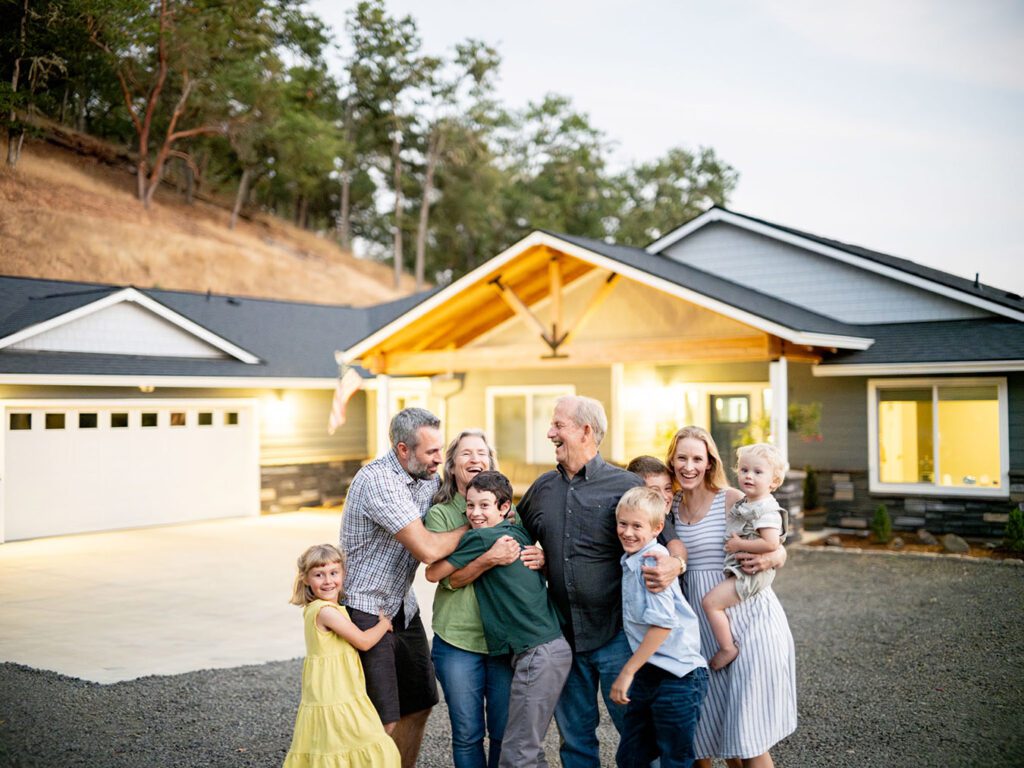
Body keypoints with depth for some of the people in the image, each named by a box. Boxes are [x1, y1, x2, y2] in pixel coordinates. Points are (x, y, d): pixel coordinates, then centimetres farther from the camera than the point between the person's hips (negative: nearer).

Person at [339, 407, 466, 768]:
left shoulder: (427, 477, 2)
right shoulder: (377, 480, -24)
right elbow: (427, 549, -28)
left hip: (403, 606, 9)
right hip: (366, 611, -8)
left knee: (418, 706, 15)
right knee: (382, 720, -5)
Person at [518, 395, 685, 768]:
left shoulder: (625, 485, -7)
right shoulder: (543, 488, 8)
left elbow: (669, 537, -4)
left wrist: (674, 564, -26)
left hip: (616, 635, -4)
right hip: (563, 635, 5)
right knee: (575, 737, 15)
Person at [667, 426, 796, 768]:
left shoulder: (732, 500, -7)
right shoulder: (672, 505, 6)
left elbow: (778, 550, -4)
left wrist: (770, 559, -25)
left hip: (747, 618, -5)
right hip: (701, 625, 5)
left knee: (748, 732, -3)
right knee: (711, 722, 12)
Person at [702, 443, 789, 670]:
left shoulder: (766, 510, -19)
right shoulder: (744, 503, 11)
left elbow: (771, 544, -30)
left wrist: (739, 544, -22)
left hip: (750, 572, -11)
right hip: (739, 569, 11)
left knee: (710, 601, -15)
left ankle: (727, 648, -5)